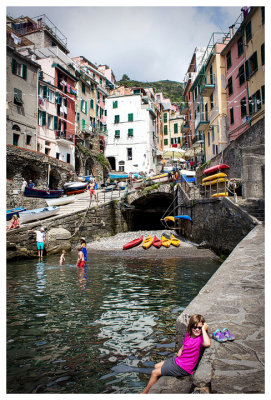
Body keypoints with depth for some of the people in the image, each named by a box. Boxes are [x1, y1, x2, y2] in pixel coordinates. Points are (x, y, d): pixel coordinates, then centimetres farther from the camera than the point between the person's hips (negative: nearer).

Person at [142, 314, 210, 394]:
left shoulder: (201, 338, -21)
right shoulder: (188, 335, 3)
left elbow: (207, 344, -45)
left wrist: (204, 330, -33)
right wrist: (175, 359, 7)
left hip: (183, 368, -8)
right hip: (178, 360, 8)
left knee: (155, 373, 2)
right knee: (156, 366, 18)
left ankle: (145, 392, 25)